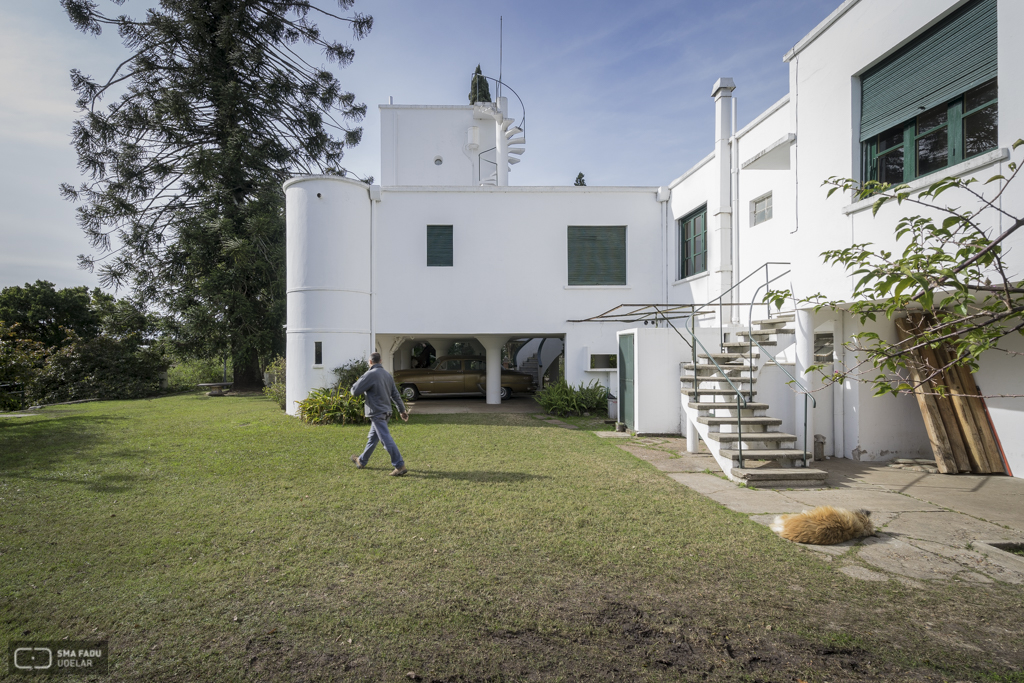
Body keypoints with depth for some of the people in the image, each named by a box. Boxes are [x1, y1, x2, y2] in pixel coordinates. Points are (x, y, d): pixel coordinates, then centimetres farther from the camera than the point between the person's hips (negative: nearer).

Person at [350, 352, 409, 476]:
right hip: (385, 411, 9)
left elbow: (355, 391, -13)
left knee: (386, 440, -9)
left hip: (377, 413, -9)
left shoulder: (370, 374, -14)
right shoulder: (387, 374, 10)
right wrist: (402, 410, 16)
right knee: (372, 438, 21)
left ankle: (400, 465, -11)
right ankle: (362, 461, 36)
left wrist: (357, 382, 9)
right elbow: (395, 394, 12)